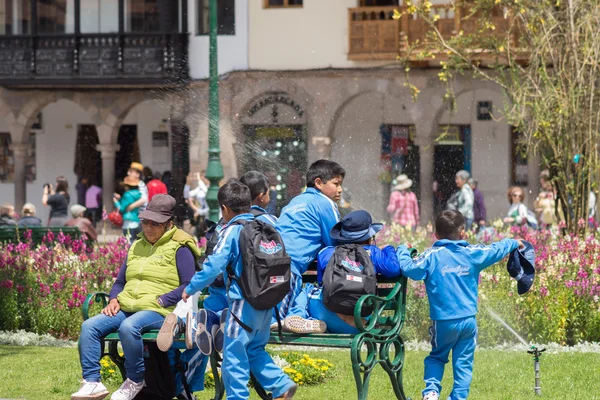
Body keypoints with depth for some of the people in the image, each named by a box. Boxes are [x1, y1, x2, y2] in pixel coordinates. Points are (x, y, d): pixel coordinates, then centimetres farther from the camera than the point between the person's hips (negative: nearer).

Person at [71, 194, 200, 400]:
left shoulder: (179, 248, 2)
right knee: (89, 326, -16)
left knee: (128, 327, -37)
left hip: (159, 312, -7)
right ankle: (92, 382, -20)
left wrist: (160, 301, -17)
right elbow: (120, 281, 26)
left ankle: (135, 381, -17)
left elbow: (189, 285, -8)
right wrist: (114, 300, 5)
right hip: (126, 308, 7)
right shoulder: (137, 246, 22)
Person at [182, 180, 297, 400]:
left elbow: (214, 266, -13)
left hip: (244, 301, -8)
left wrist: (190, 289, -4)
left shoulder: (232, 231, -8)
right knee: (255, 349, 20)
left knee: (234, 353, 0)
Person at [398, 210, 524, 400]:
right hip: (468, 320, 1)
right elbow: (496, 250, 16)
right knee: (464, 363, 9)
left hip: (444, 321, -1)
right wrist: (514, 243, 35)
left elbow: (409, 269, -14)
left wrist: (403, 251, 4)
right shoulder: (472, 253, 2)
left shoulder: (432, 255, -6)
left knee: (437, 357, 16)